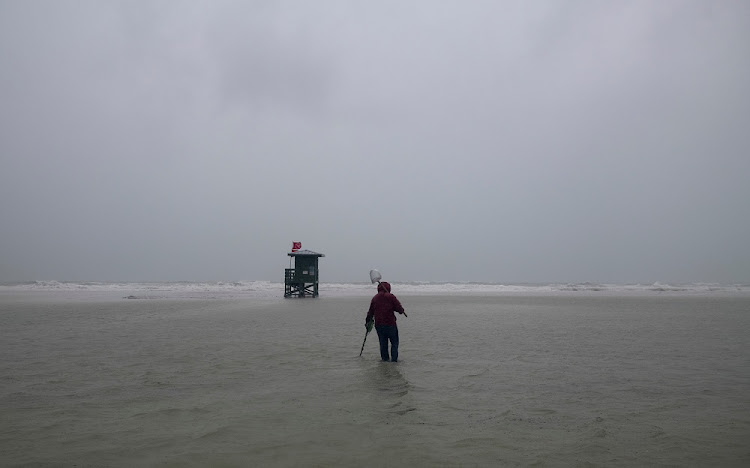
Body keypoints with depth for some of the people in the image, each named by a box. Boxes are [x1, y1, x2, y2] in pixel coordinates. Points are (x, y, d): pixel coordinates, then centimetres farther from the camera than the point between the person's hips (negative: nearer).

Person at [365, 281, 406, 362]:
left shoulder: (374, 298, 10)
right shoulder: (390, 297, -6)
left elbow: (371, 312, 17)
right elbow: (399, 308, -9)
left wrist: (367, 321, 29)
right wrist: (401, 311, 13)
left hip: (378, 324, 5)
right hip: (390, 323, -5)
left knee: (383, 343, 14)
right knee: (394, 342, 5)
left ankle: (385, 358, 16)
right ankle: (394, 358, 0)